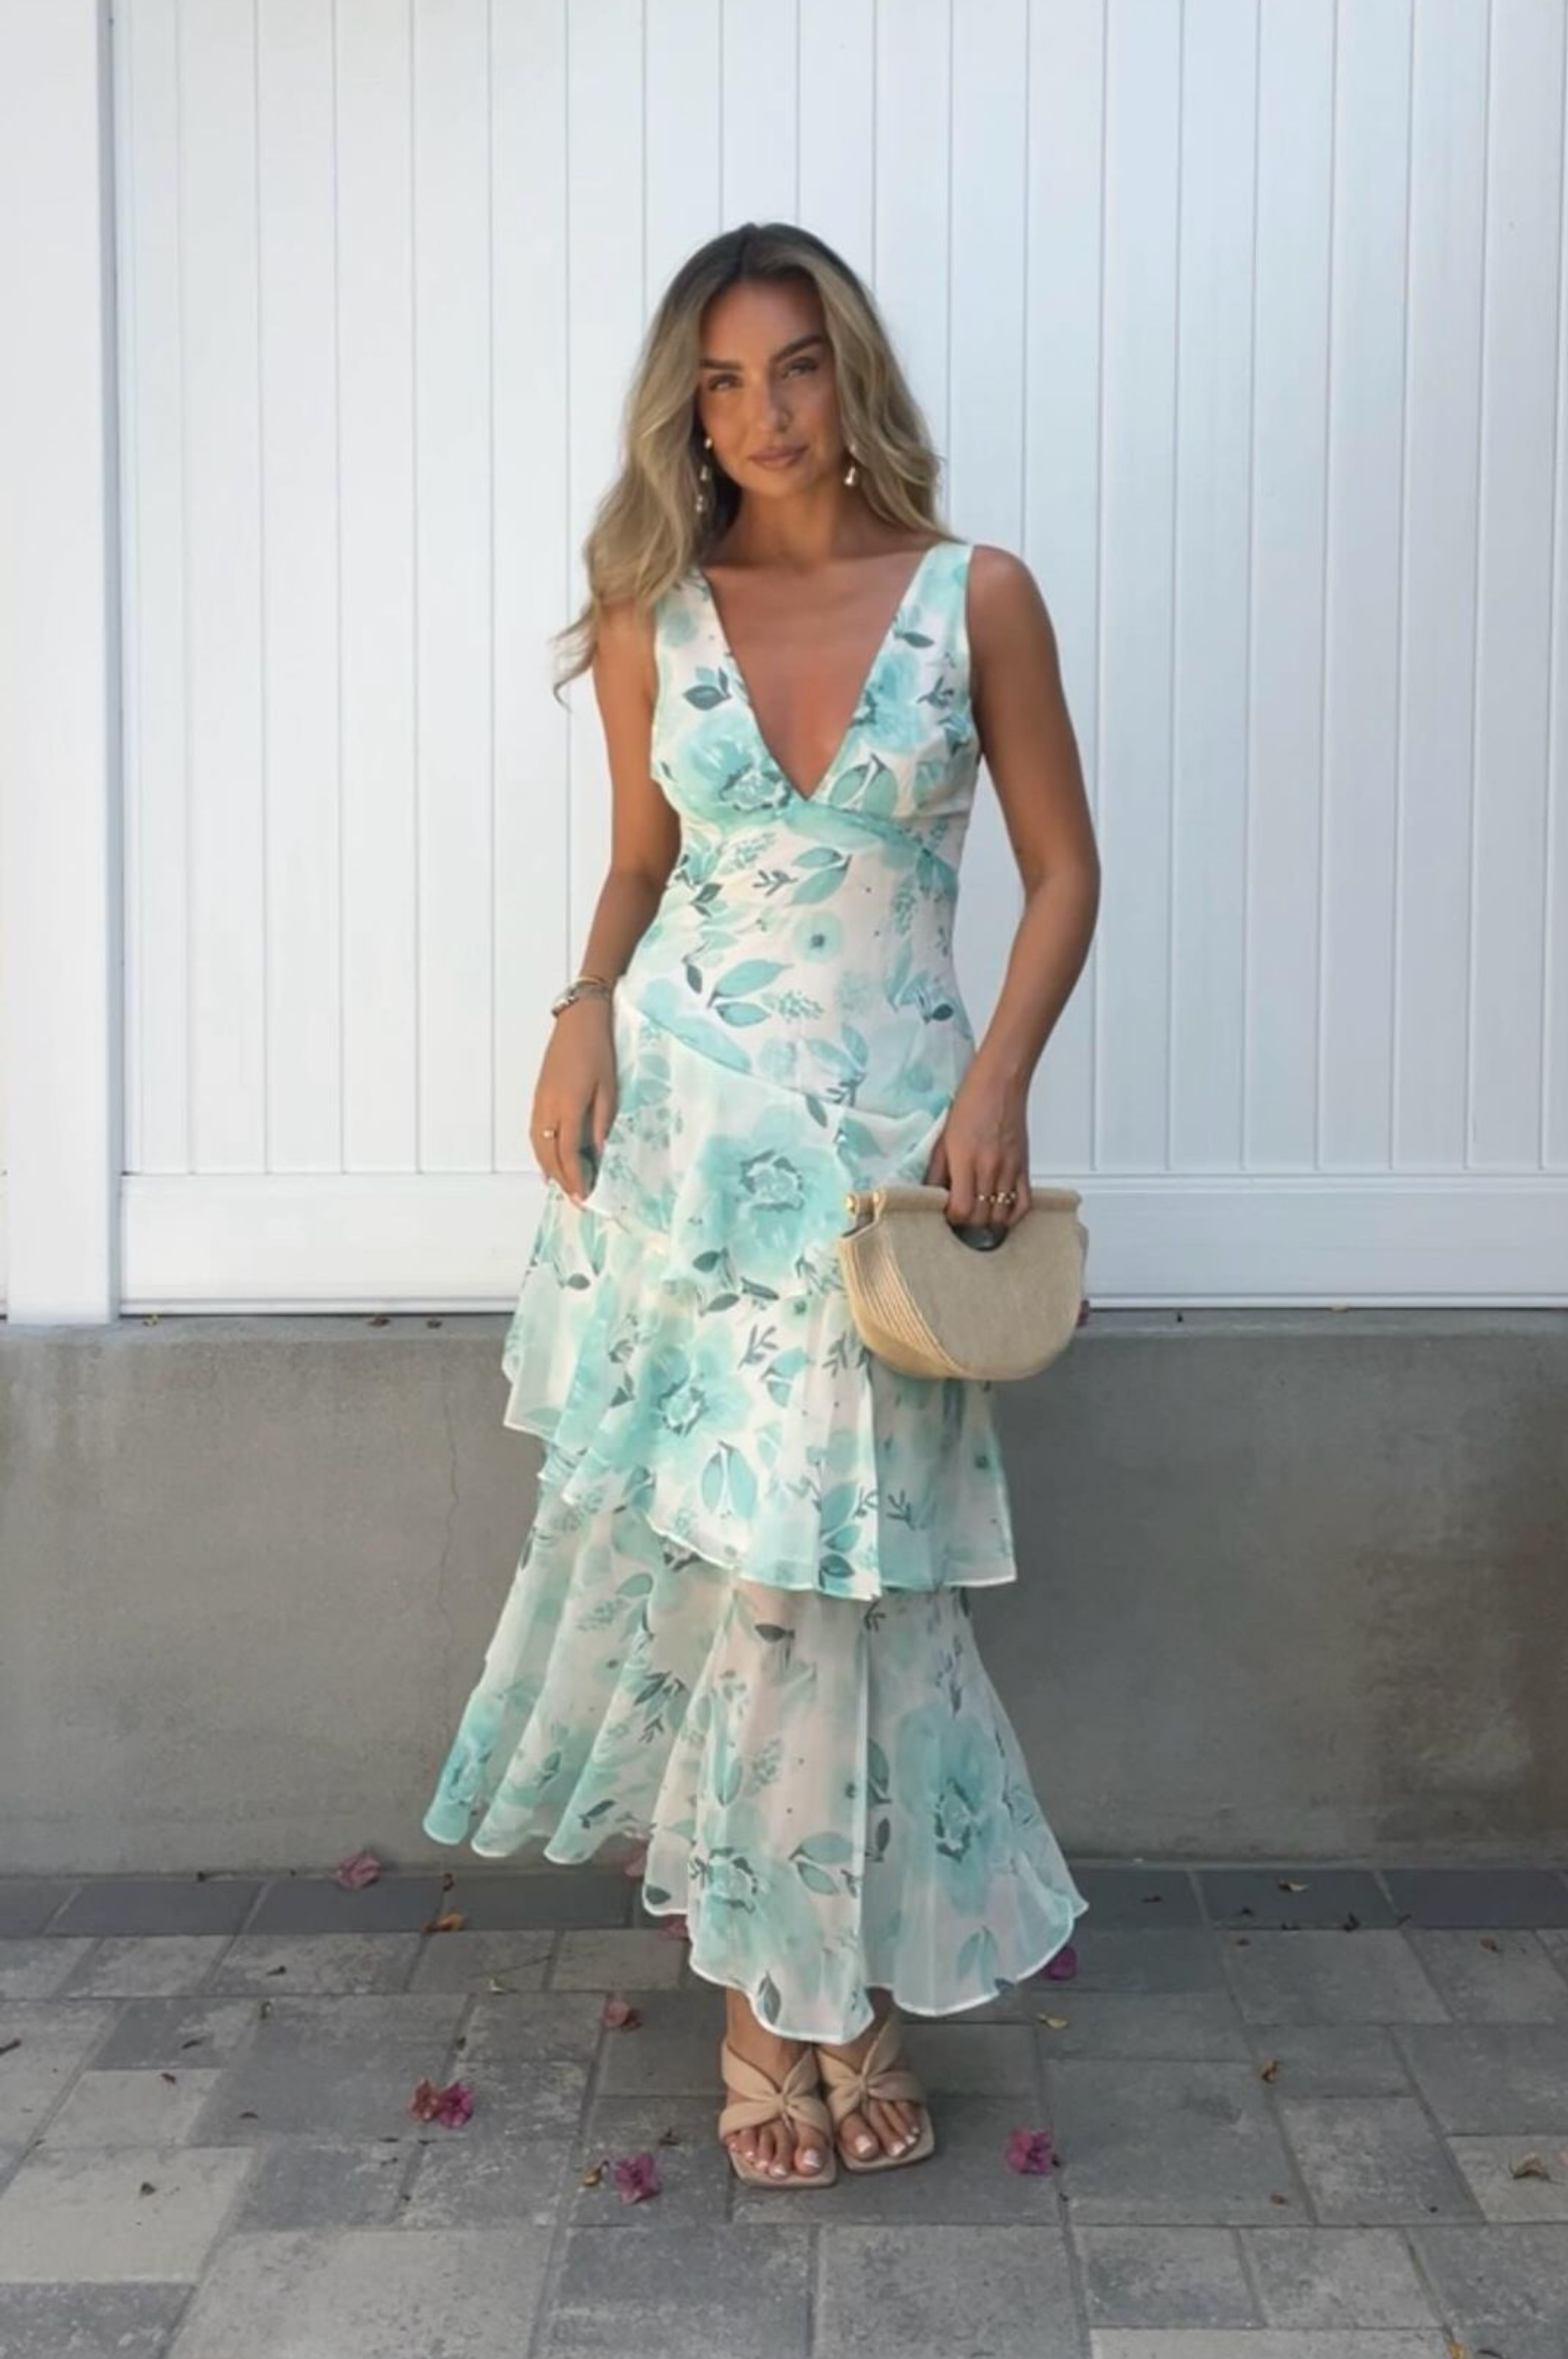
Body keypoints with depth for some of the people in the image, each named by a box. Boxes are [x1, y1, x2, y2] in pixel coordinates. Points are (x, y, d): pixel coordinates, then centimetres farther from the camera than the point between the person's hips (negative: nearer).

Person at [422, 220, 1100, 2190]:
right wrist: (585, 1013, -3)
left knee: (822, 1549, 1)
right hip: (683, 1106, 2)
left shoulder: (976, 599, -1)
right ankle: (784, 1990, 22)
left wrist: (999, 1077, -10)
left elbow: (1063, 868, 3)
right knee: (708, 1530, 4)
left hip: (892, 1123, -1)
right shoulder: (654, 619, 6)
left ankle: (810, 1978, 23)